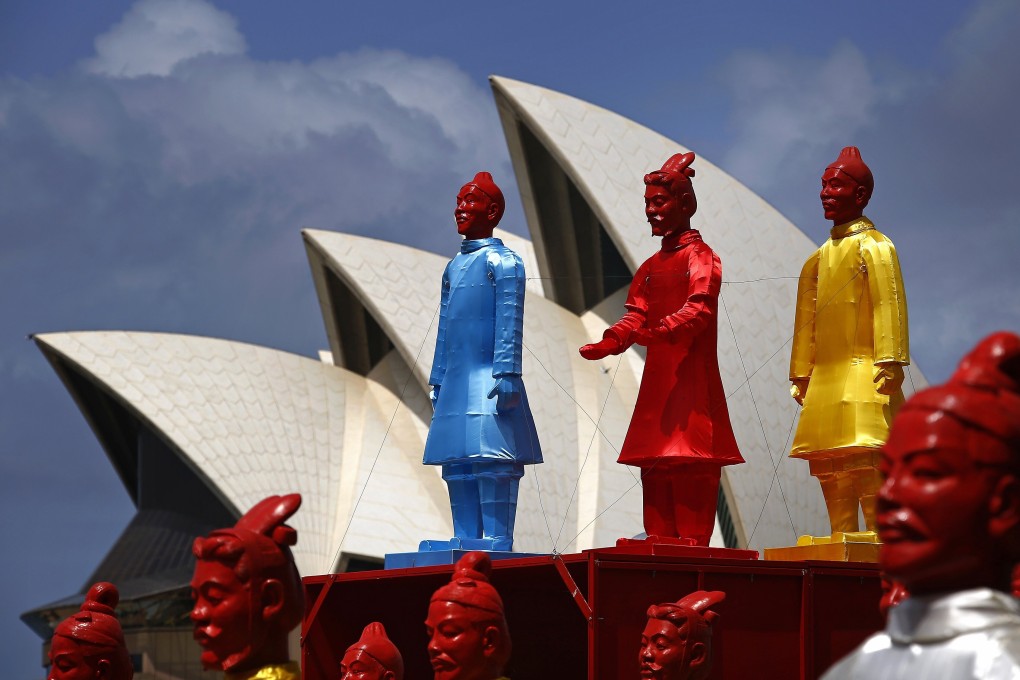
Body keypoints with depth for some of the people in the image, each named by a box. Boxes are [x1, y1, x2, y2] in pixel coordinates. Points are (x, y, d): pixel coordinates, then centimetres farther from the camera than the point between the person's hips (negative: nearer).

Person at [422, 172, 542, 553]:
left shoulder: (504, 262, -1)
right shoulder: (454, 267, 20)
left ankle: (496, 539, -15)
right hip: (455, 384, 8)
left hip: (489, 380, -8)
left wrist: (505, 373, -17)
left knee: (491, 458, -14)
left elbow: (510, 322, -9)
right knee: (456, 463, 4)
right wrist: (437, 381, 19)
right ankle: (466, 539, 7)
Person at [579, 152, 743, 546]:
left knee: (691, 466, -12)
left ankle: (693, 544, -14)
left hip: (692, 379, -8)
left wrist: (657, 331, -34)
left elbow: (699, 308, -18)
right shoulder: (651, 267, 21)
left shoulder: (700, 257, -2)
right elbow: (635, 316, 12)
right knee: (653, 466, 4)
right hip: (656, 379, 8)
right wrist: (608, 342, -9)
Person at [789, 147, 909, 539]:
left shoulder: (874, 246, 0)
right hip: (825, 378, 8)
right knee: (828, 463, 3)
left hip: (863, 374, -8)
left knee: (865, 456, -16)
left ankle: (878, 537, -19)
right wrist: (801, 375, 18)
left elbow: (890, 305, -10)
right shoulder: (819, 259, 21)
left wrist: (889, 361, -19)